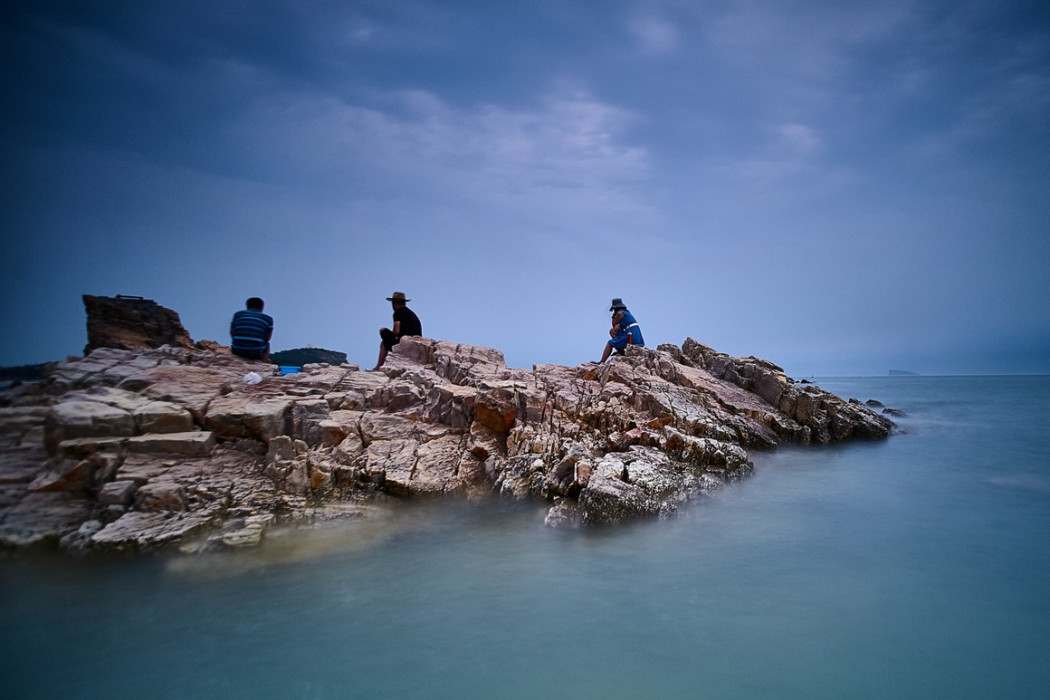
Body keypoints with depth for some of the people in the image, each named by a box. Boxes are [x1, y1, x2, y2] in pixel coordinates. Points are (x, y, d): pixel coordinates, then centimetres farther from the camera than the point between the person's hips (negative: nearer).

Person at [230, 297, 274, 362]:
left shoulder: (238, 314, 9)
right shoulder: (268, 319, 4)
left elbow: (232, 334, 13)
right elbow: (267, 338, 8)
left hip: (237, 352, 2)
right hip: (257, 353, -2)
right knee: (267, 344, 31)